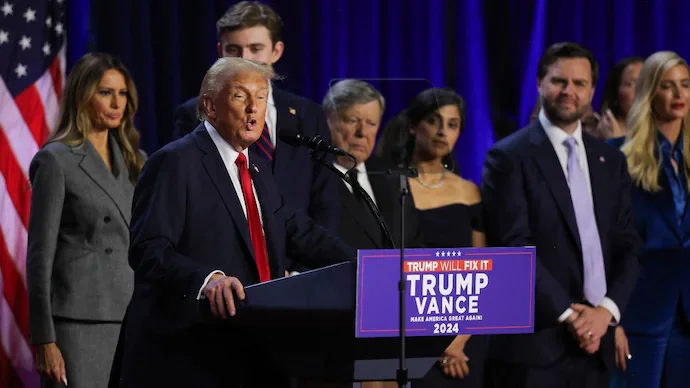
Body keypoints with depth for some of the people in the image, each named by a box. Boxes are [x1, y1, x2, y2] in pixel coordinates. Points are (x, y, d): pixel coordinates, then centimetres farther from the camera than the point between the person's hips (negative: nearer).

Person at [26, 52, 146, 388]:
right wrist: (44, 341, -12)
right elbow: (40, 255, -6)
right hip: (79, 322, -6)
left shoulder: (132, 162, 15)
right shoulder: (56, 161, -3)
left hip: (130, 320, 6)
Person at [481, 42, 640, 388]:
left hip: (594, 341, 5)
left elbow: (626, 246, 11)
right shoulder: (509, 157, -4)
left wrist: (606, 310, -6)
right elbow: (514, 247, -11)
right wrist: (567, 314, -14)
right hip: (534, 343, -5)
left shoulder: (611, 161, 15)